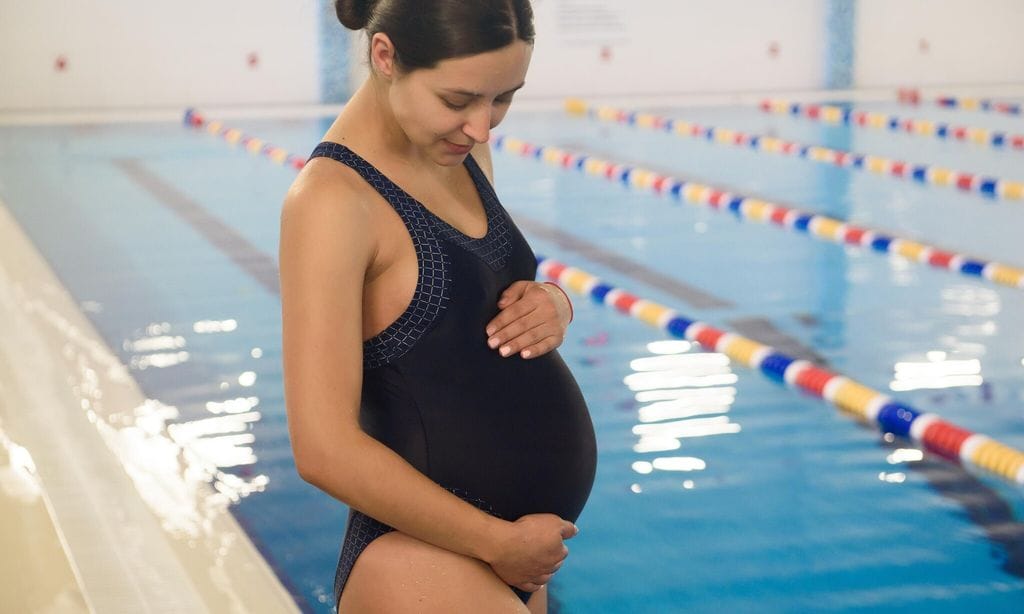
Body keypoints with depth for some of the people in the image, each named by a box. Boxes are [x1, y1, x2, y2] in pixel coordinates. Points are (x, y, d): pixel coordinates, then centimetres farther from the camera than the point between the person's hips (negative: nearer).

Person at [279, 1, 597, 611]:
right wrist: (501, 542, -14)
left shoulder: (462, 153, 4)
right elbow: (326, 450, -21)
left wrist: (553, 305, -3)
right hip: (428, 560, -8)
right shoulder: (333, 199, -18)